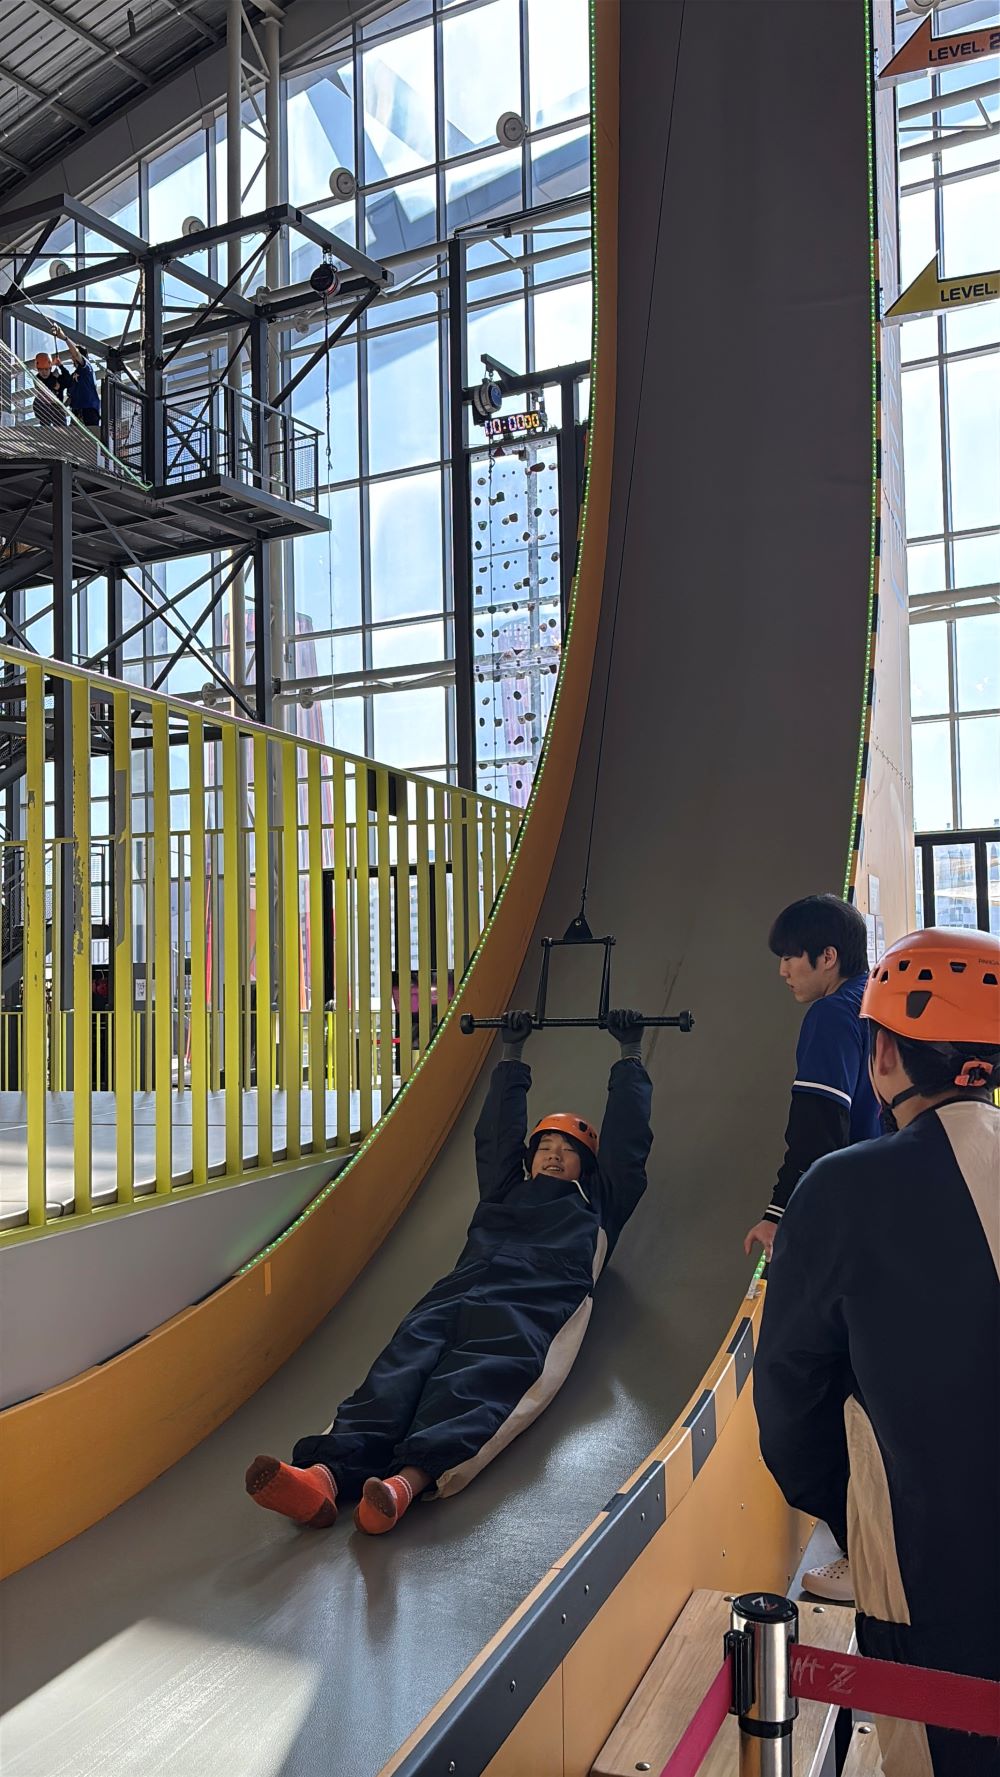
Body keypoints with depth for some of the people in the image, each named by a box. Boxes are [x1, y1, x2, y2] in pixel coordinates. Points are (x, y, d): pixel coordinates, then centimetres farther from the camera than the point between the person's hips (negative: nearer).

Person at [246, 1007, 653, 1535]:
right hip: (462, 1291, 3)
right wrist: (511, 1057, 56)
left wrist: (630, 1058, 45)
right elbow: (497, 1135, 48)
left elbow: (626, 1141, 37)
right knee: (403, 1365, -28)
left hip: (538, 1302, -3)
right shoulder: (505, 1193, 41)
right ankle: (325, 1475, -52)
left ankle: (411, 1479, -61)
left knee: (480, 1378, -35)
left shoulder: (596, 1205, 35)